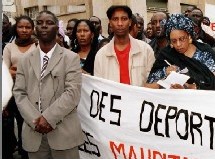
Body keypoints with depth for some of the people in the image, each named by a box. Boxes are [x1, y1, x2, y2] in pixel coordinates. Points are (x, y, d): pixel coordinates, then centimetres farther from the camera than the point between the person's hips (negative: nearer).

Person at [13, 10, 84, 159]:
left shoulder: (71, 58, 0)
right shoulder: (25, 61, 11)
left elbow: (72, 92, -10)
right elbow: (19, 93, 4)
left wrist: (48, 118, -17)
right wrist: (35, 120, -10)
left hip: (64, 132, -3)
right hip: (33, 133, 3)